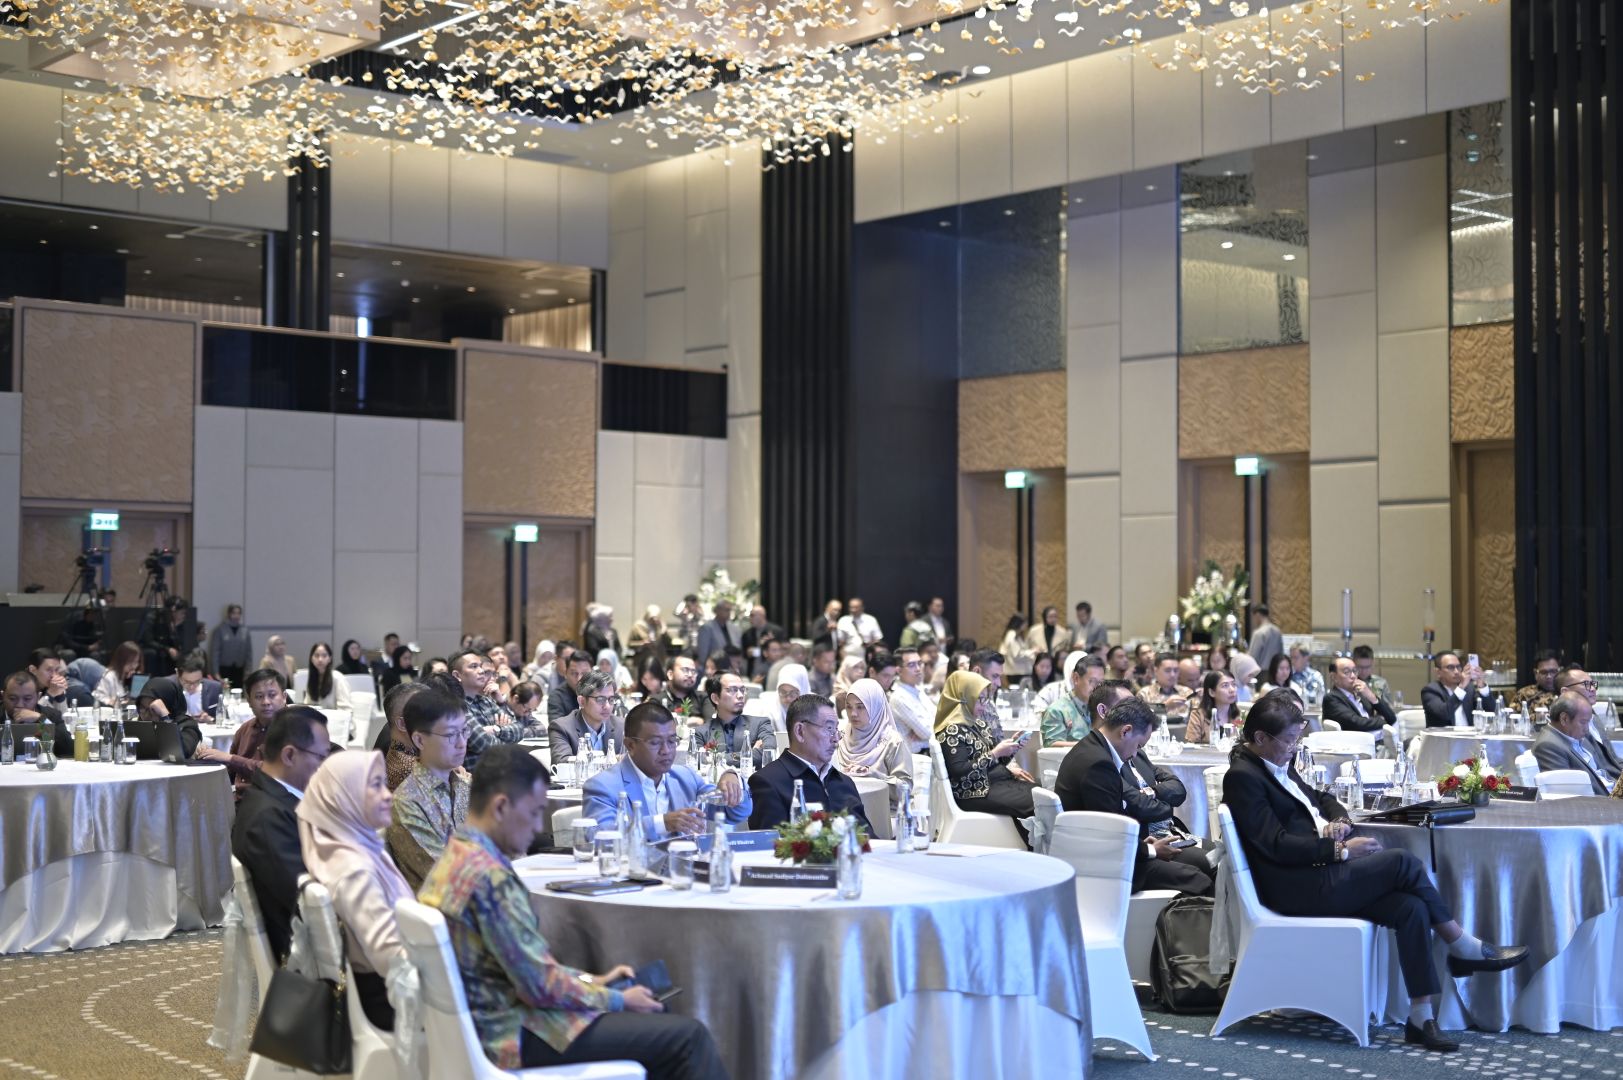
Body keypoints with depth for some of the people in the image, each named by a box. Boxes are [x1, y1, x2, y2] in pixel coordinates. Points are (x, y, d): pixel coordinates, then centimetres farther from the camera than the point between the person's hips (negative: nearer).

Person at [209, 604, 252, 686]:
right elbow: (214, 651, -3)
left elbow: (249, 651, 8)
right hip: (224, 669, -2)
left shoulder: (245, 631, 6)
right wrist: (216, 671, -8)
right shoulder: (220, 630, -2)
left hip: (239, 670, 2)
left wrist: (248, 669, 1)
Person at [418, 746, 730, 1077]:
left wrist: (589, 980, 12)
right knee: (689, 1037, -11)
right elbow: (541, 984, -21)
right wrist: (619, 1000, -7)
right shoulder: (490, 877, -23)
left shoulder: (453, 859, 8)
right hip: (513, 1036, -11)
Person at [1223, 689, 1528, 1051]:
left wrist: (1340, 821, 2)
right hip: (1296, 888, -9)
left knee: (1411, 907, -13)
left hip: (1321, 872, 9)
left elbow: (1320, 799, 26)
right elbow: (1277, 844, -18)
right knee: (1402, 862, -18)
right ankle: (1464, 949, -2)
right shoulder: (1242, 776, -12)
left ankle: (1422, 1018, -14)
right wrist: (1340, 850, -18)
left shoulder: (1279, 765, 17)